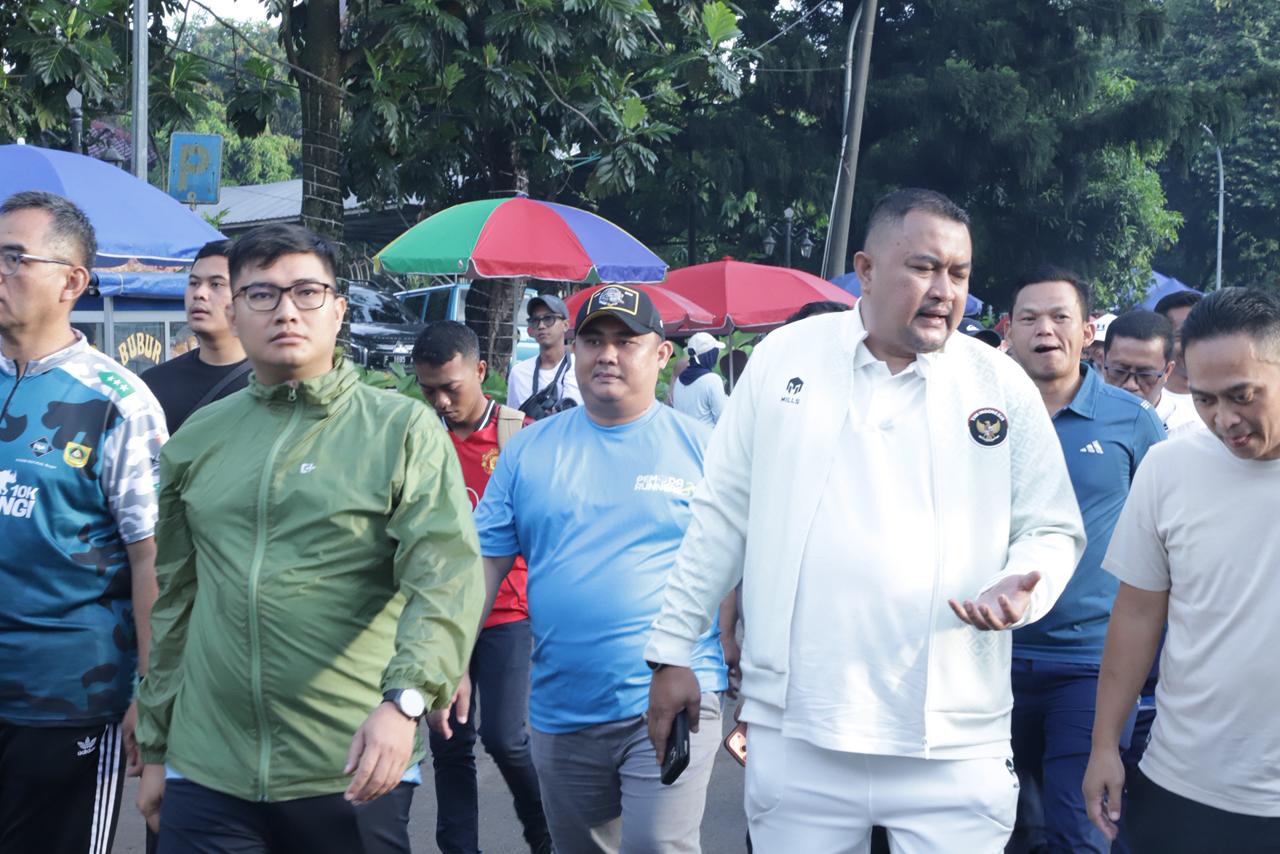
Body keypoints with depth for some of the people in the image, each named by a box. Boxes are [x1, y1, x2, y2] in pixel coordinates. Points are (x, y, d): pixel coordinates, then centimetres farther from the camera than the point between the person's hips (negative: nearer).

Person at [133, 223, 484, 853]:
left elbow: (447, 578, -13)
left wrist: (404, 698, -28)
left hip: (355, 777, -3)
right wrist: (155, 748, 16)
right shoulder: (197, 439, 10)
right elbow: (173, 604, 16)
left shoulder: (404, 430, -2)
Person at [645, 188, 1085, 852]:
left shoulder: (1004, 388, 3)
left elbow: (1054, 531, 9)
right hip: (794, 737, 1)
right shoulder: (784, 357, 3)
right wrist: (673, 651, 6)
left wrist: (1023, 586, -14)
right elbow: (722, 515, 7)